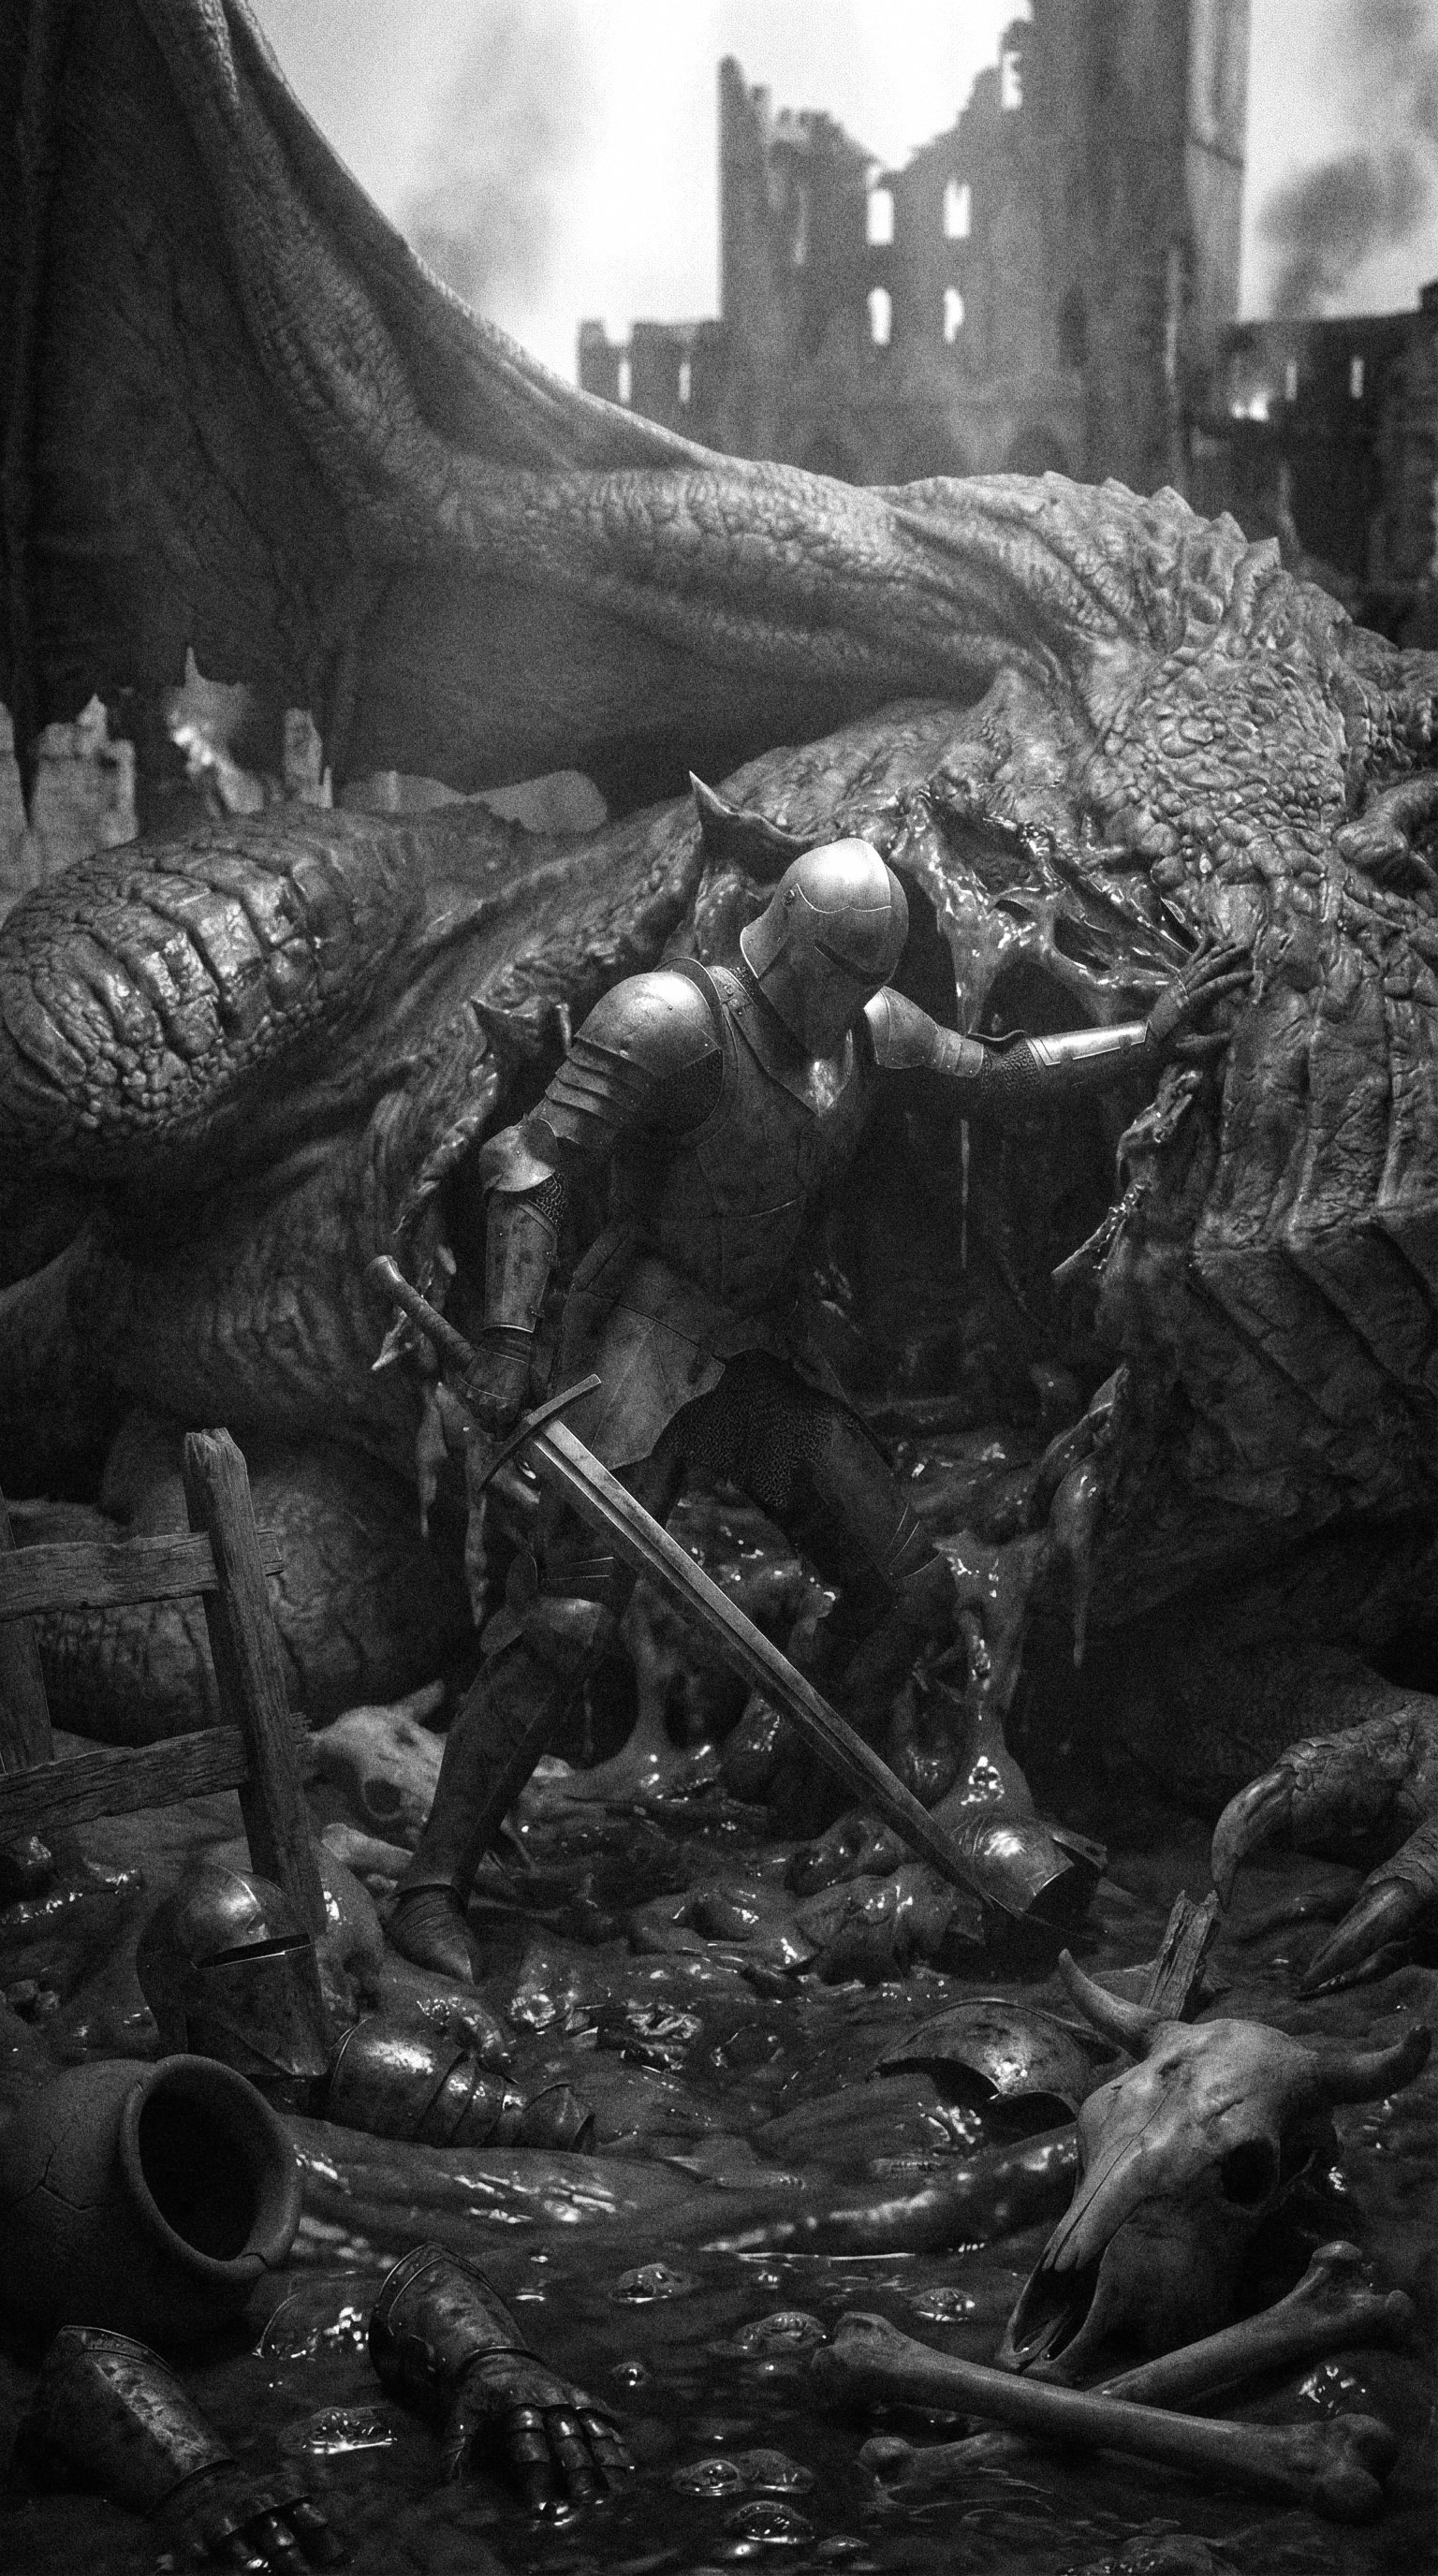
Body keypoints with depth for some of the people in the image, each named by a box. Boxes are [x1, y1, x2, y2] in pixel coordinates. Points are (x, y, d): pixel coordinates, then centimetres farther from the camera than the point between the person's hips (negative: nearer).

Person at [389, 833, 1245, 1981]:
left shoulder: (870, 1028, 5)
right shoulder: (673, 1024, -17)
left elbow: (995, 1077, 21)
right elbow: (527, 1167, -19)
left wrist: (1148, 1036, 16)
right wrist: (510, 1345, -26)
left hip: (767, 1356, 8)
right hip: (644, 1343, -8)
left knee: (909, 1588, 9)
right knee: (568, 1620, -19)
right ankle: (433, 1887, -15)